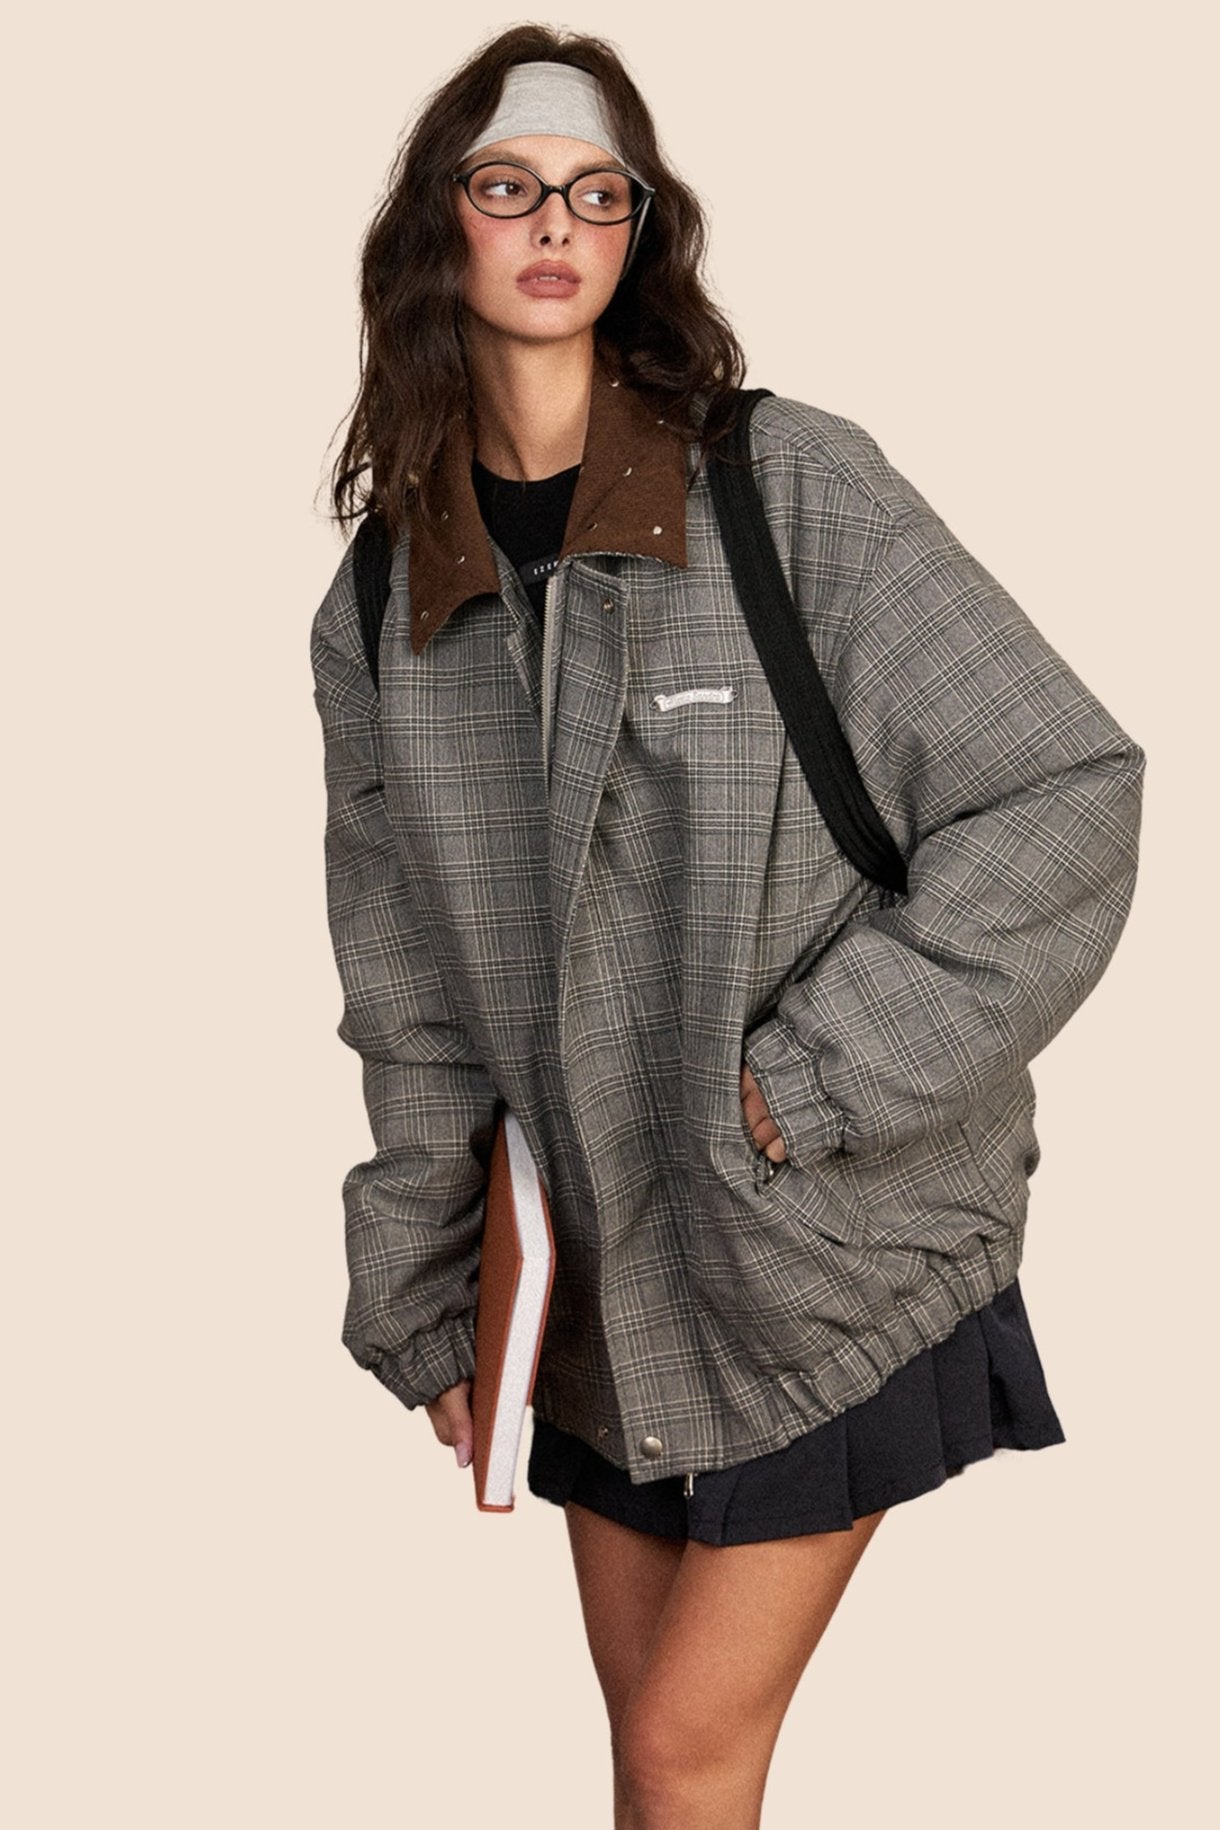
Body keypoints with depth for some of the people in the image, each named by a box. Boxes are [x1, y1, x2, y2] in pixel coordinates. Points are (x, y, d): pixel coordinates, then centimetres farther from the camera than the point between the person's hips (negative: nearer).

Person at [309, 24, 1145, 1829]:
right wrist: (419, 1311, 11)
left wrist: (810, 1083, -17)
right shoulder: (381, 600, 3)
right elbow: (411, 997, 9)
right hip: (601, 1269, 4)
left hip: (834, 1250, -4)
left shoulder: (792, 486, -12)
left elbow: (1069, 790, -14)